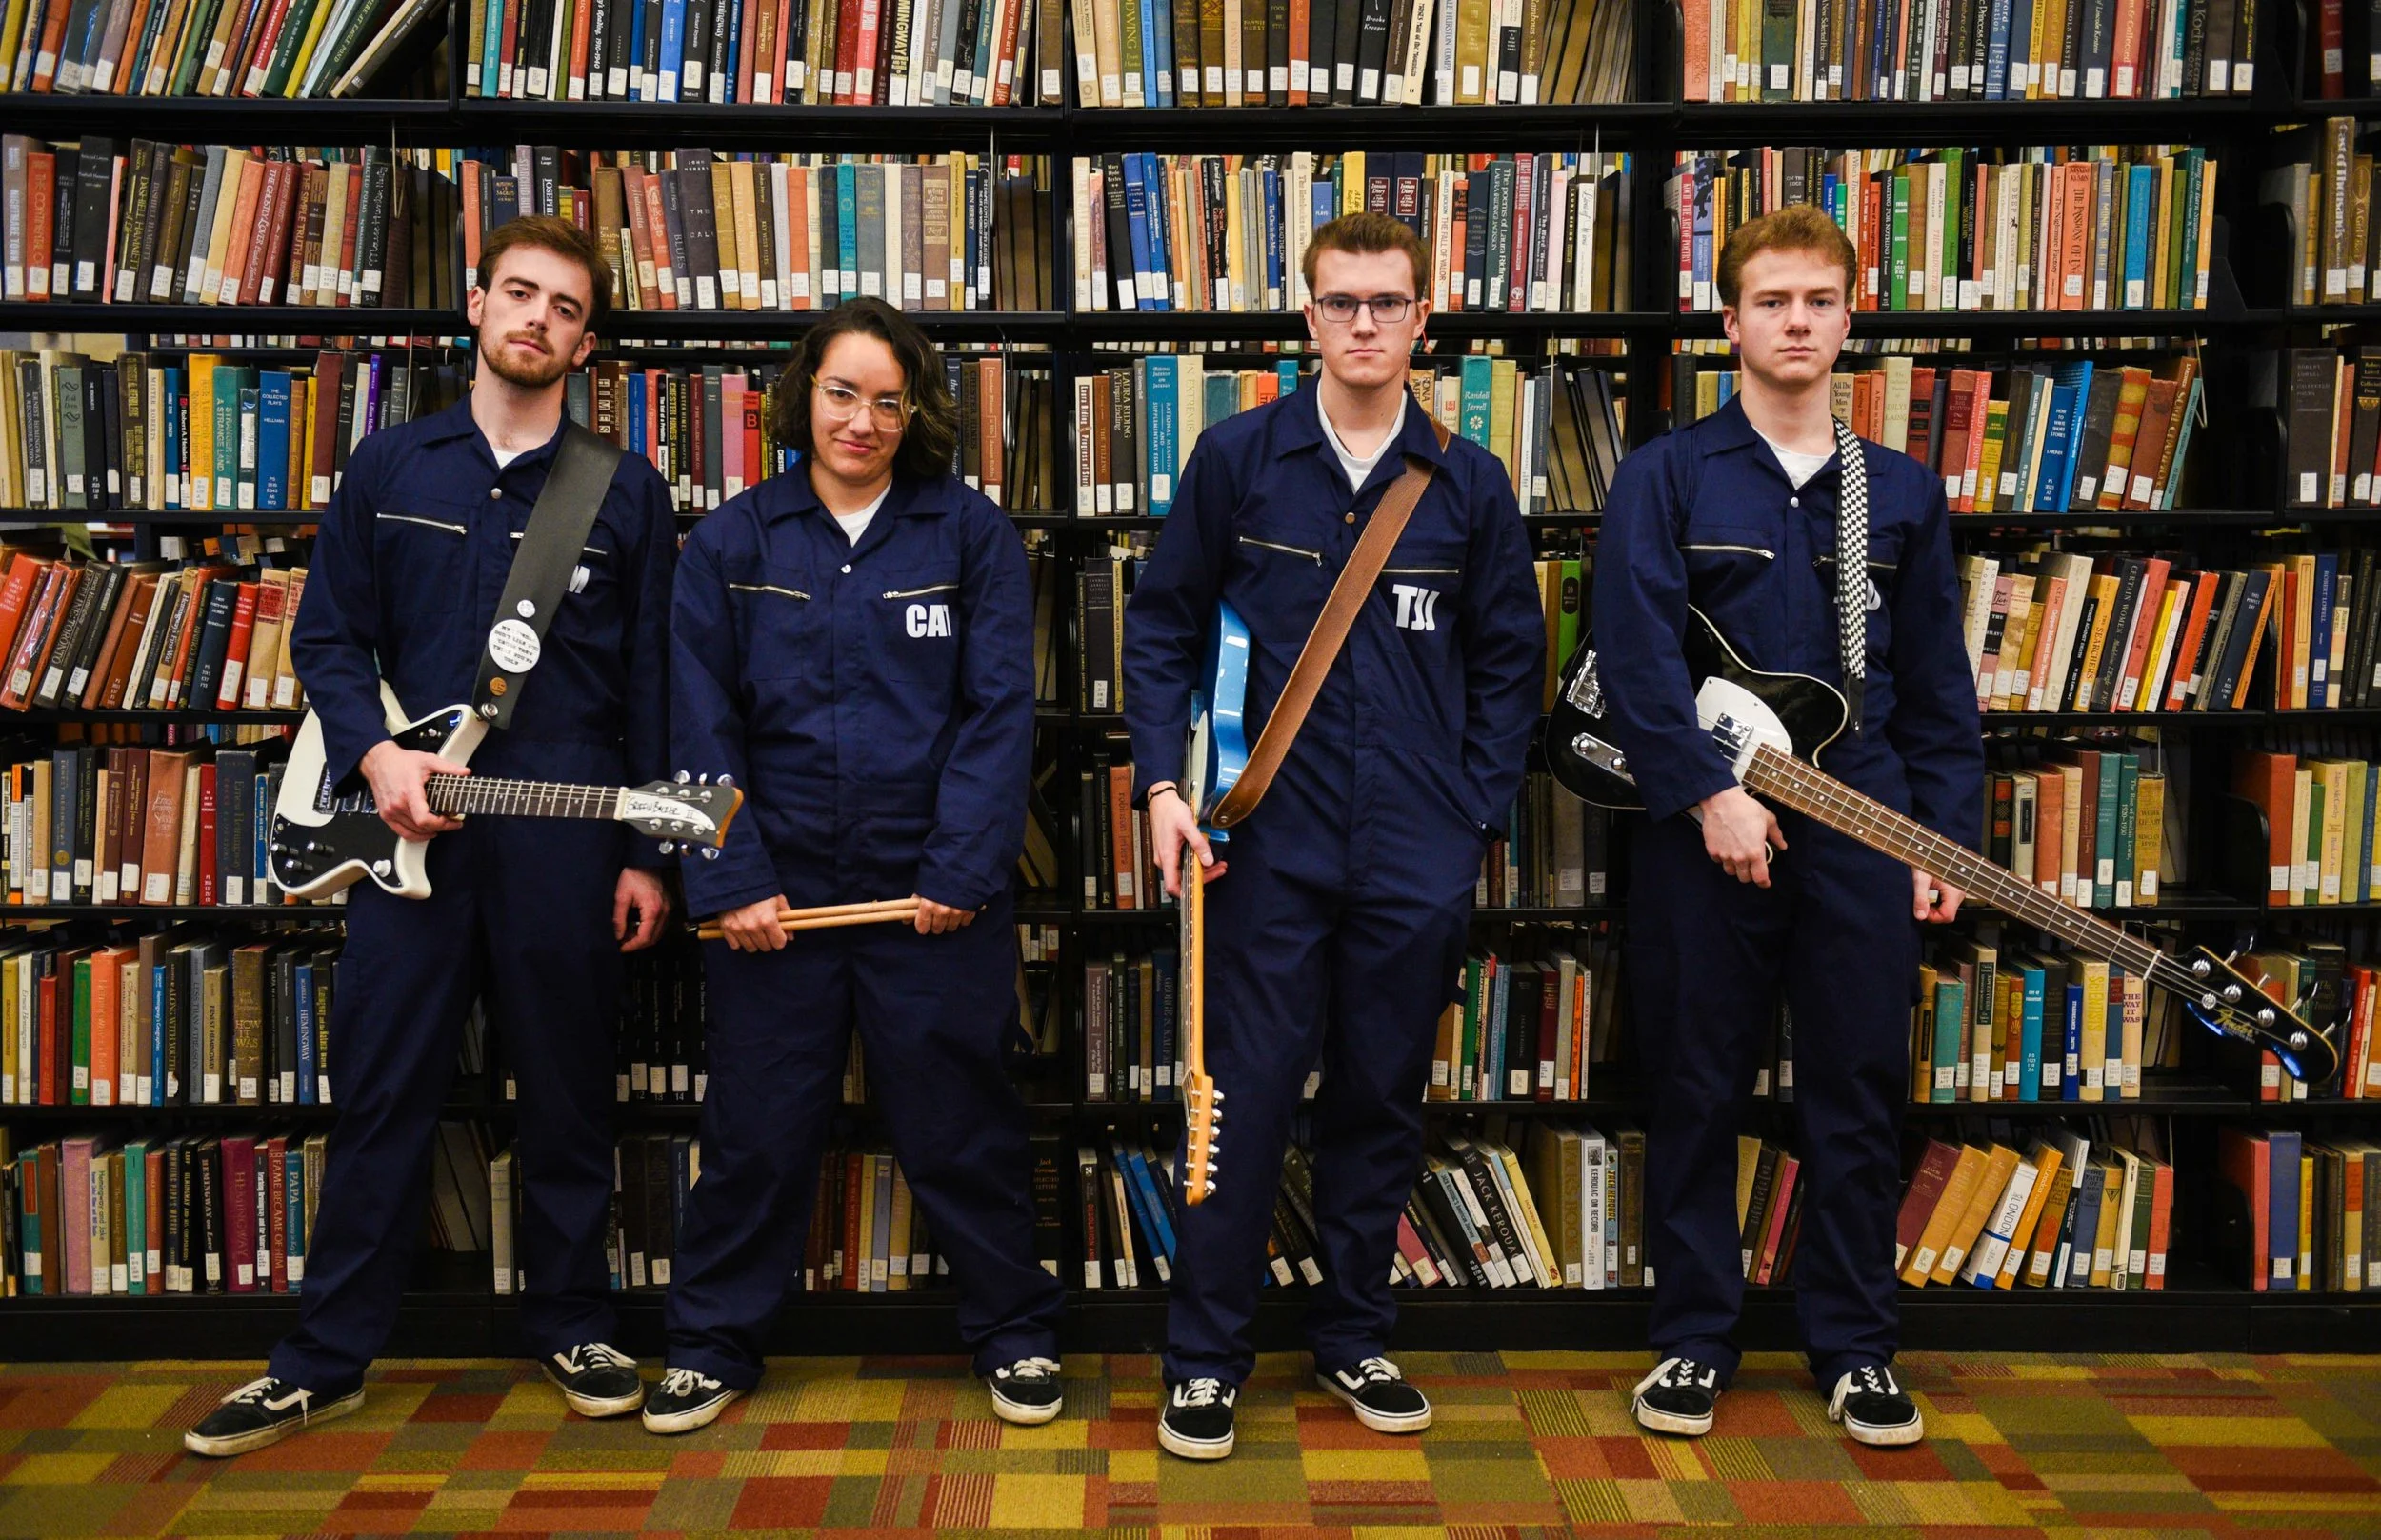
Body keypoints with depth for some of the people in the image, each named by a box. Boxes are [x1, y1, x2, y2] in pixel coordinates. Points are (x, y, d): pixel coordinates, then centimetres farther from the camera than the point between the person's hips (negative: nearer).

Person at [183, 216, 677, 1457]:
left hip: (566, 828, -1)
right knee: (380, 1086, 5)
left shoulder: (627, 493, 5)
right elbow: (327, 637, 10)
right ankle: (327, 1357, 18)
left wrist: (648, 853, -1)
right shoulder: (390, 466, 9)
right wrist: (377, 757, -8)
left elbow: (652, 684, 4)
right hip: (409, 822, 1)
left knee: (567, 1086, 8)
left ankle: (573, 1325, 24)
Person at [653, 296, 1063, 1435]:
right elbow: (701, 727, 1)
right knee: (757, 1127, 11)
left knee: (960, 1123, 10)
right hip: (776, 889, 1)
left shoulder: (969, 533, 0)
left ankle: (1014, 1332, 28)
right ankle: (712, 1343, 30)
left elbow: (999, 710, -5)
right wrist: (729, 880, -8)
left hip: (935, 891, -1)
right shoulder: (733, 542, 4)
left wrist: (962, 870, -12)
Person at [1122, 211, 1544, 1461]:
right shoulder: (1237, 457, 2)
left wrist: (1476, 807, 2)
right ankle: (1206, 1356, 17)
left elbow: (1509, 660, 10)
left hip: (1418, 854, 2)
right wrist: (1163, 782, -6)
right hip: (1272, 839, -2)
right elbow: (1163, 627, 4)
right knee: (1245, 1096, 2)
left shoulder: (1468, 482, 6)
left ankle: (1355, 1338, 29)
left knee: (1381, 1101, 12)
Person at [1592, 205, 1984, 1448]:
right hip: (1702, 830, -2)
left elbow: (1937, 683, 13)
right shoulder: (1667, 478, 2)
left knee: (1861, 1092, 7)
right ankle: (1693, 1339, 20)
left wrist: (1944, 830, 6)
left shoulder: (1901, 492, 13)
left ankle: (1855, 1347, 23)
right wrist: (1710, 791, -16)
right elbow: (1632, 651, -9)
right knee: (1696, 1091, 5)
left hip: (1859, 829, 3)